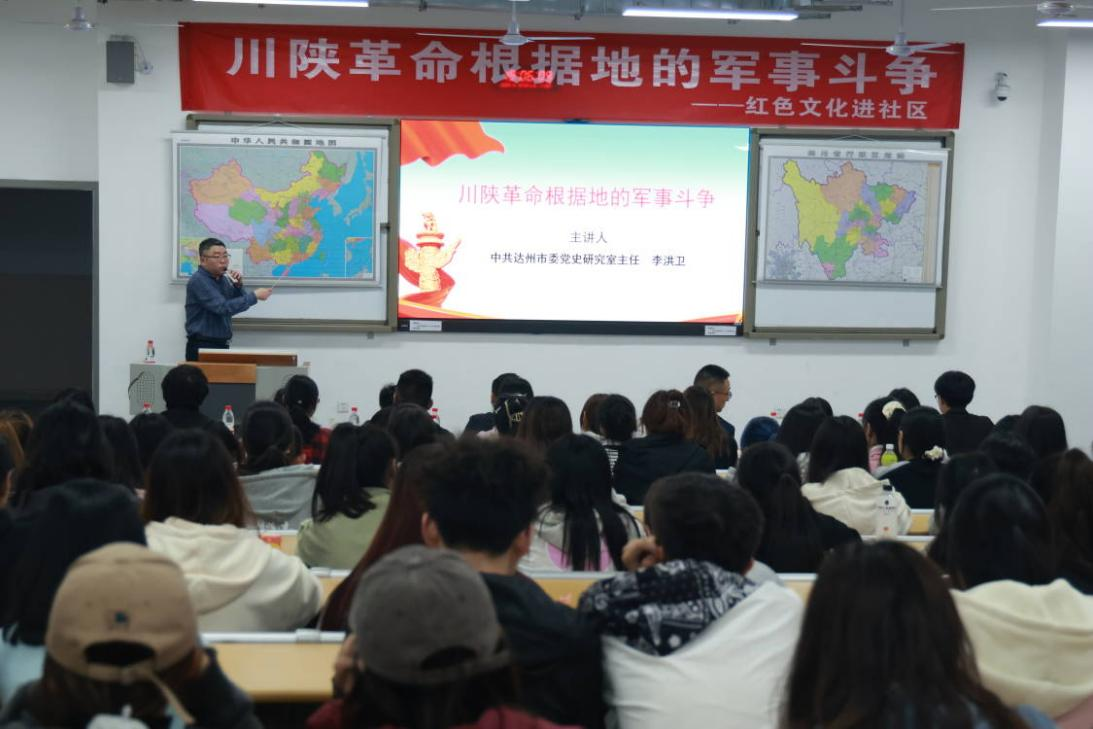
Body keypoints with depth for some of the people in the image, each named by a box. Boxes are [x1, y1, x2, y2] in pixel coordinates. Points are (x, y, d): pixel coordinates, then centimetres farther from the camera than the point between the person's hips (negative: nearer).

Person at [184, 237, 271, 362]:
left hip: (222, 345, 7)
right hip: (202, 347, -7)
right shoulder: (198, 281, -14)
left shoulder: (222, 279, 11)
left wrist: (238, 285, -4)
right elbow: (223, 308, -25)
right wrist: (254, 296, -22)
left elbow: (240, 303, 13)